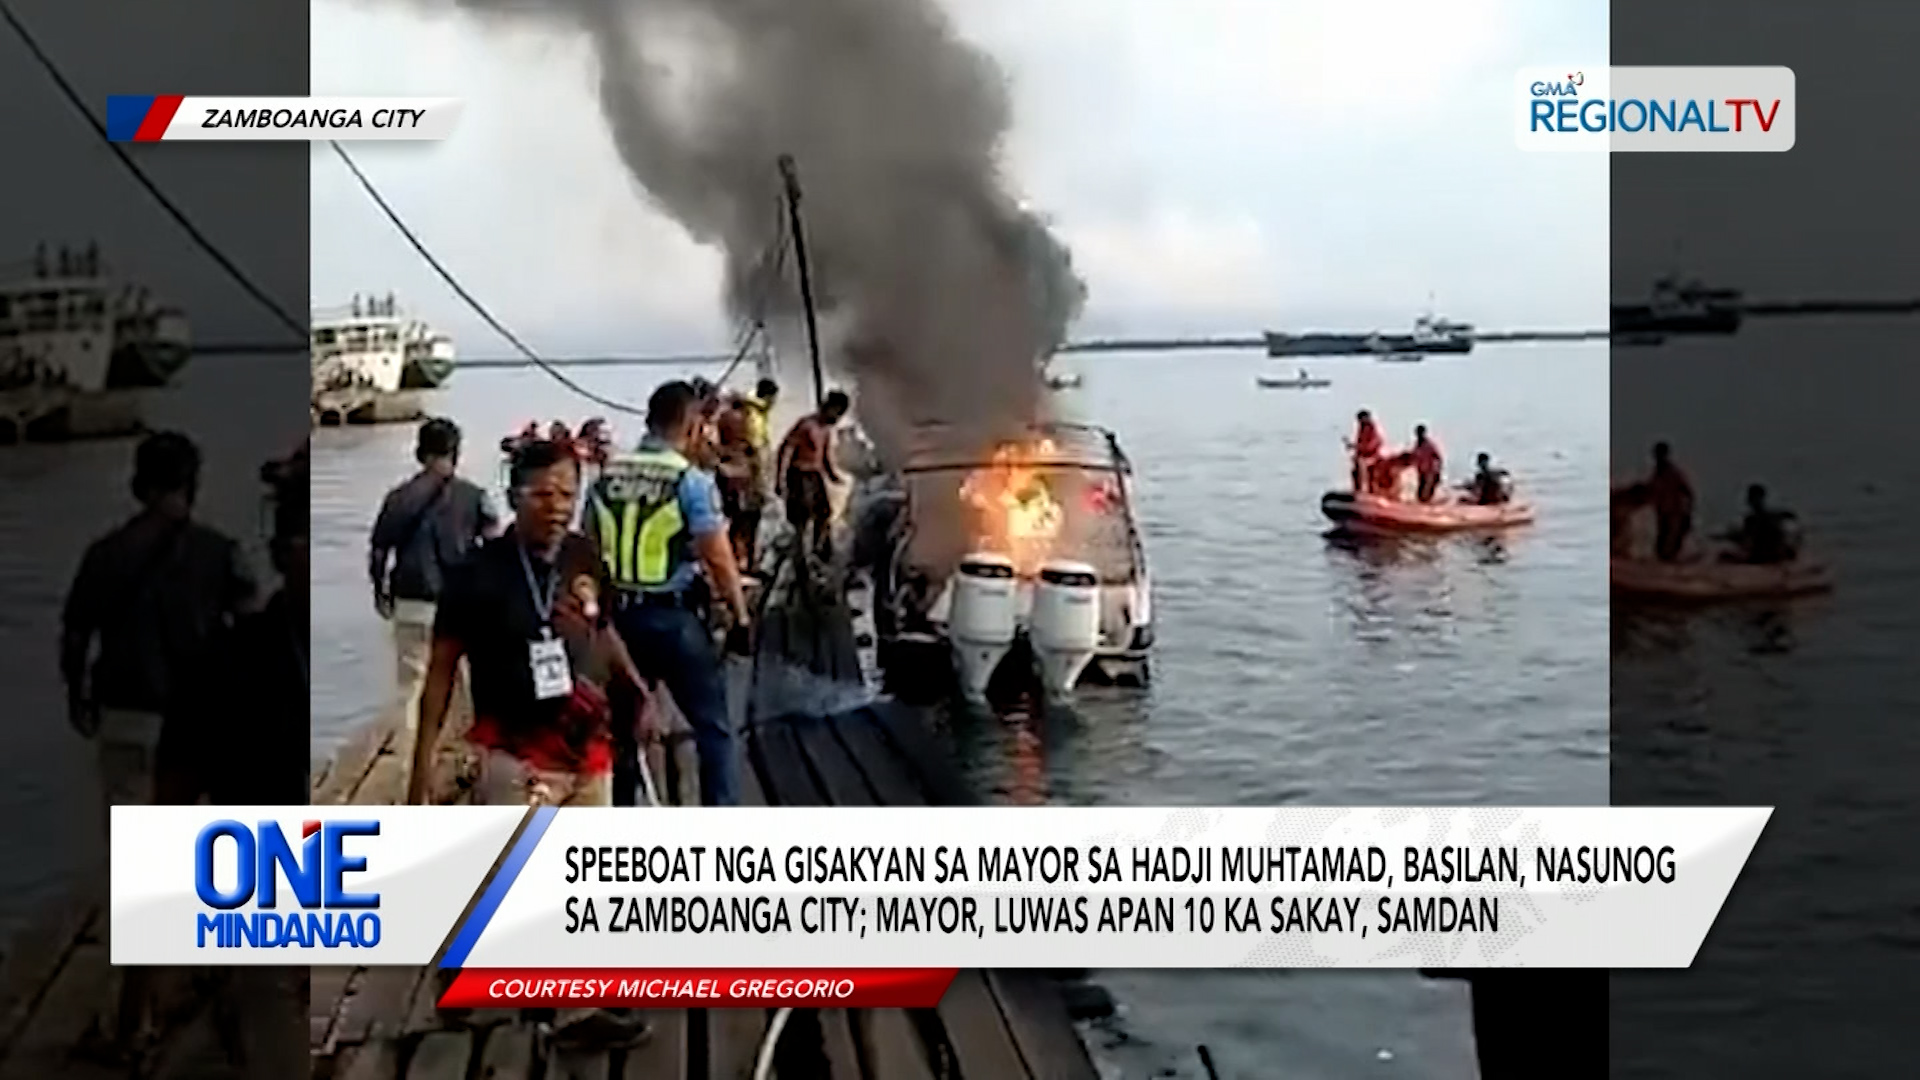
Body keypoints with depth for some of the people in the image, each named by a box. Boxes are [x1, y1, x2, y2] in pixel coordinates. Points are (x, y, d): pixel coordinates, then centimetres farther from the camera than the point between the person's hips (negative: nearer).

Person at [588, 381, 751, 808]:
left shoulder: (605, 477, 5)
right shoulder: (692, 480, -11)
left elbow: (590, 549, 10)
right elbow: (718, 556, -13)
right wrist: (740, 614, -3)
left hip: (618, 614, 5)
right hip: (674, 616, -5)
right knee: (712, 724, 7)